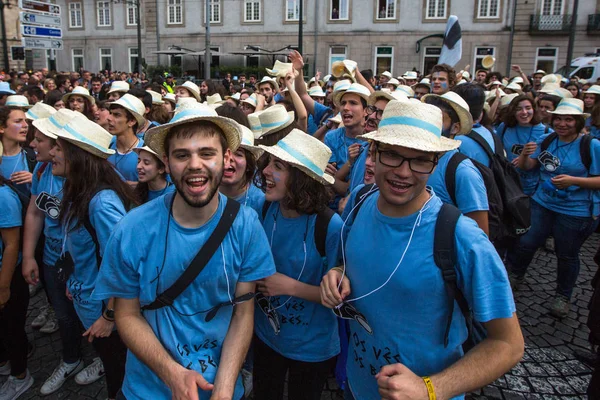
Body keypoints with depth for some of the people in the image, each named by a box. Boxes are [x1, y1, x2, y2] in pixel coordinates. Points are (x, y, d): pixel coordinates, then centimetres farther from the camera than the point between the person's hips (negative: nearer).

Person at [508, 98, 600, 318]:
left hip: (576, 211, -3)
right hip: (542, 203, 3)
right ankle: (516, 275, 34)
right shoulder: (545, 140, 0)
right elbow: (526, 167, 1)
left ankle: (563, 296, 34)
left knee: (567, 256, 12)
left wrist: (573, 180, -26)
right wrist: (525, 154, -20)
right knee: (525, 244, 5)